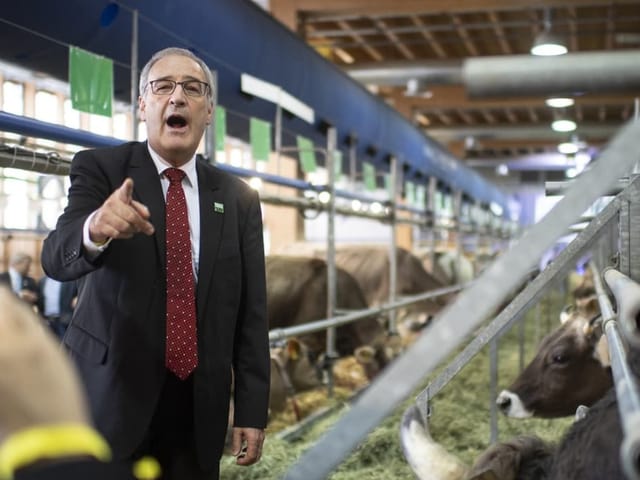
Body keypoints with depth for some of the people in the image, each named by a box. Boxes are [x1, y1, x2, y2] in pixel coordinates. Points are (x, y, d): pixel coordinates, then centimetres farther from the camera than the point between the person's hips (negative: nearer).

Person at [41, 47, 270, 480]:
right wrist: (95, 229, -42)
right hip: (110, 397, -2)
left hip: (199, 406, 2)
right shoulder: (100, 169, -3)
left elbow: (250, 313, 3)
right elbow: (57, 257, -20)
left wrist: (252, 410, 0)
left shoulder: (239, 200, 4)